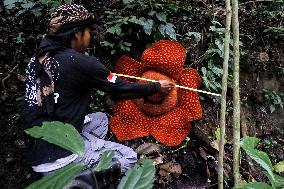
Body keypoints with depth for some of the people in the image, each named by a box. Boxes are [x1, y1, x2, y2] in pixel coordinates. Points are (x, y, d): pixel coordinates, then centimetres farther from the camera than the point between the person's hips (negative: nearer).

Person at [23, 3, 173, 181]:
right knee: (129, 158, 5)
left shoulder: (38, 57, 3)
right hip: (58, 158, -8)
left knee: (100, 118, 25)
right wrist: (157, 87, 6)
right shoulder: (78, 62, -19)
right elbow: (120, 90, -9)